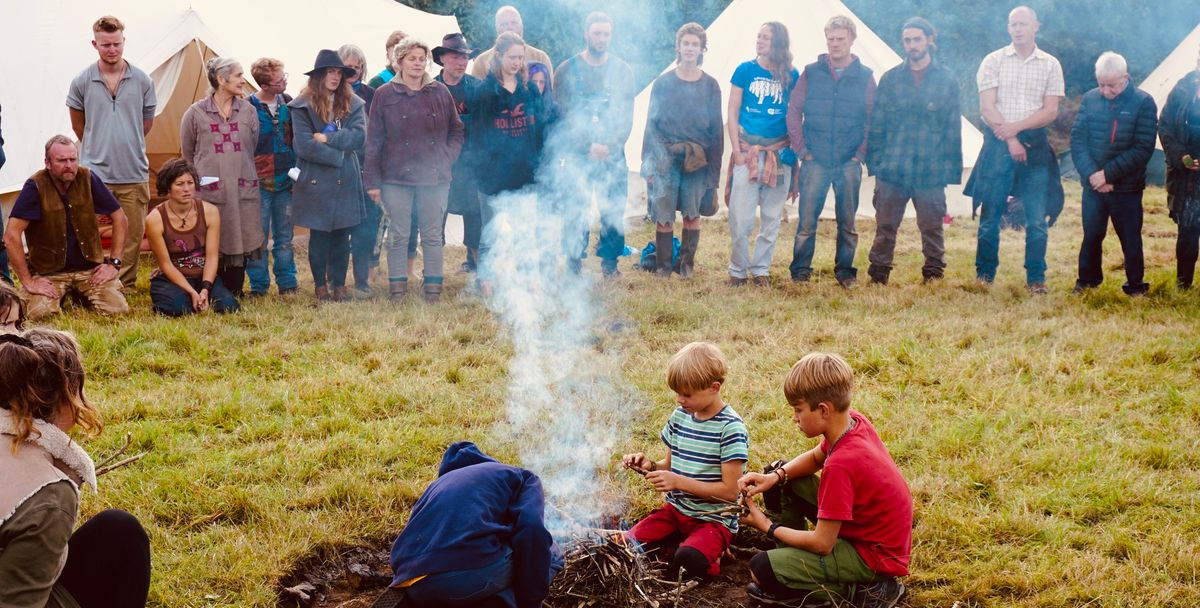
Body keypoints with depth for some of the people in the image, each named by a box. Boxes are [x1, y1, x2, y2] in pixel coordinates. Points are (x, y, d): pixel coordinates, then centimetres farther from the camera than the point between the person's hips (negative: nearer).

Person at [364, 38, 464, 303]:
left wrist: (448, 158, 0)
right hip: (396, 177, -1)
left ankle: (433, 288, 13)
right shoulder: (385, 95, 1)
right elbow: (373, 140, 1)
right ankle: (398, 288, 10)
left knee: (433, 235, 6)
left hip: (435, 177, 2)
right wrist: (372, 180, -2)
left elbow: (457, 131, 16)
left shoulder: (440, 93, 6)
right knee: (398, 236, 2)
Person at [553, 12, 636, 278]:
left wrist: (609, 146, -10)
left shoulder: (622, 71, 8)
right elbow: (561, 117, 0)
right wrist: (587, 147, -11)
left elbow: (627, 116, 5)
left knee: (614, 212, 1)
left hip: (613, 156, 2)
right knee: (576, 213, -3)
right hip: (577, 156, -1)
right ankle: (574, 263, 9)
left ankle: (609, 261, 15)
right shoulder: (566, 71, 3)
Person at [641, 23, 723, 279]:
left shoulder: (710, 86, 7)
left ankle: (687, 264, 15)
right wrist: (647, 164, 0)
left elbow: (717, 129, 7)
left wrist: (714, 168, 2)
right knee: (663, 216, -3)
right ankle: (663, 266, 9)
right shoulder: (662, 83, 5)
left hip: (697, 162, 1)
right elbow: (651, 124, 6)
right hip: (666, 160, 0)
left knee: (692, 214, 1)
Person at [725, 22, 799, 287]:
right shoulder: (745, 70, 2)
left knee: (772, 218, 7)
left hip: (779, 155, 2)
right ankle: (738, 270, 8)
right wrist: (737, 151, -5)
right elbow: (732, 114, 2)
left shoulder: (792, 76, 5)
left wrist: (794, 152, 0)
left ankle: (761, 269, 18)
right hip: (748, 153, -2)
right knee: (740, 217, -6)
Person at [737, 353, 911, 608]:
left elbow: (822, 544, -25)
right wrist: (774, 477, -4)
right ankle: (793, 561, 12)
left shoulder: (841, 465, -33)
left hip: (874, 556, -9)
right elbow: (815, 458, 14)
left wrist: (767, 527, -11)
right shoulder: (854, 420, -8)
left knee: (762, 569, -21)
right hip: (860, 522, 9)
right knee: (782, 479, 10)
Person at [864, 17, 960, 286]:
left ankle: (934, 277, 15)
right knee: (885, 226, 5)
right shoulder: (890, 78, 7)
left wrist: (951, 169, -1)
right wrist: (875, 162, 1)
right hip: (892, 170, 1)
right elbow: (876, 123, 8)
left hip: (931, 172, -1)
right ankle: (878, 277, 13)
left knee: (931, 227, 5)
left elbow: (954, 128, 4)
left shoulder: (947, 80, 4)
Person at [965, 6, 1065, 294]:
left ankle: (1036, 278, 8)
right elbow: (986, 108, -2)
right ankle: (984, 274, 11)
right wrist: (1010, 140, -11)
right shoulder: (993, 61, 4)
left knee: (1037, 218, -1)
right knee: (990, 214, 1)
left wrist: (1016, 127, -12)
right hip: (998, 143, -1)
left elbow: (1051, 111, 1)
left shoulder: (1050, 65, 7)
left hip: (1035, 144, 1)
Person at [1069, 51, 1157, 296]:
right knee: (1091, 236, 10)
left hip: (1127, 187, -2)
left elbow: (1143, 149, -12)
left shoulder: (1143, 103, -8)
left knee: (1130, 239, 6)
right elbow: (1077, 139, -1)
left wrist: (1107, 173, -17)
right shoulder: (1090, 99, 1)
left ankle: (1136, 286, 18)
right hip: (1093, 185, 3)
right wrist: (1091, 174, -14)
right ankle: (1087, 280, 25)